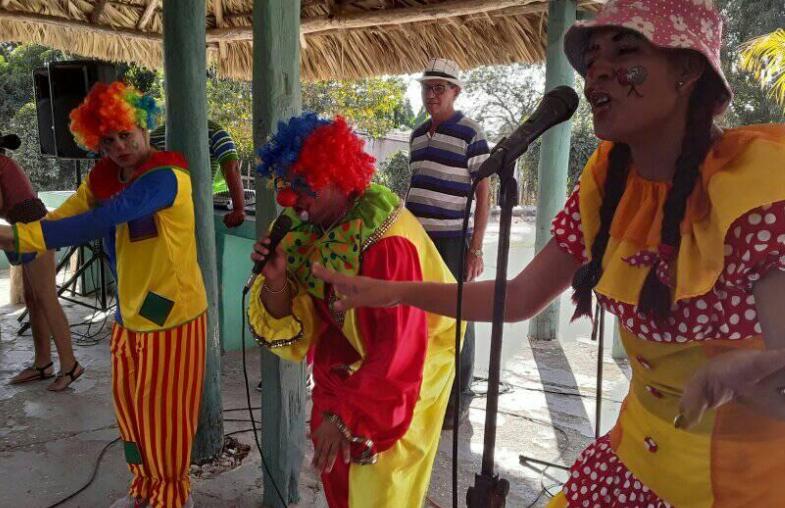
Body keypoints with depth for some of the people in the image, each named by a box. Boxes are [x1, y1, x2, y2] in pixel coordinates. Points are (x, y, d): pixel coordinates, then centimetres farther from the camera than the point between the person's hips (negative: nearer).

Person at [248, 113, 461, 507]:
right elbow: (290, 322, -8)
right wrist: (276, 280, -28)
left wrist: (346, 416, -23)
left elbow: (398, 355, -29)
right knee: (335, 471, 19)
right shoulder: (307, 227, -10)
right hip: (346, 360, 6)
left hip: (410, 364, -6)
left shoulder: (388, 242, -33)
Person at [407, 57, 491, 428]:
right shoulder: (417, 135, 13)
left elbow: (484, 193, -8)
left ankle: (459, 401, 17)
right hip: (416, 238, 6)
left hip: (452, 241, -6)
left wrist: (476, 249, -13)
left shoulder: (470, 133, -6)